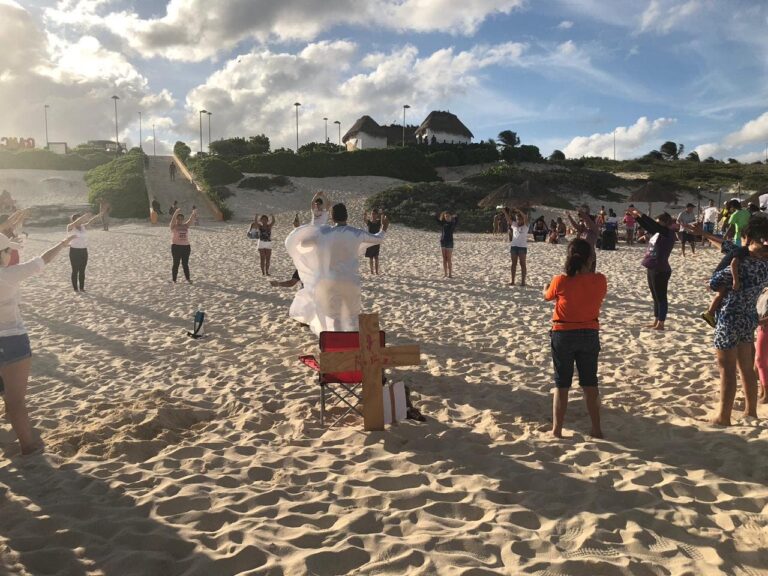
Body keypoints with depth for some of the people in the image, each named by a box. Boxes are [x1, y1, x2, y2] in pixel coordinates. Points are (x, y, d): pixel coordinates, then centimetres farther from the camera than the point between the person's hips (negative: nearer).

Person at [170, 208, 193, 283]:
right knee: (176, 264, 0)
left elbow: (190, 220, -3)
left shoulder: (185, 226, 10)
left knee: (185, 264, 10)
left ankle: (188, 278, 18)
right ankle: (174, 280, 7)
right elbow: (172, 220, -19)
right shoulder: (173, 226, -1)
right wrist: (176, 212, -35)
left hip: (186, 246, 4)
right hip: (176, 246, -4)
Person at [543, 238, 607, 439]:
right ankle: (596, 429, 22)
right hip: (590, 334, 2)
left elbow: (547, 296, 5)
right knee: (590, 383, 15)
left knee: (562, 384, 9)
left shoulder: (560, 281, -16)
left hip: (563, 335, -2)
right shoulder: (600, 281, -11)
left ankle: (556, 431, 12)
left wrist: (546, 287, 28)